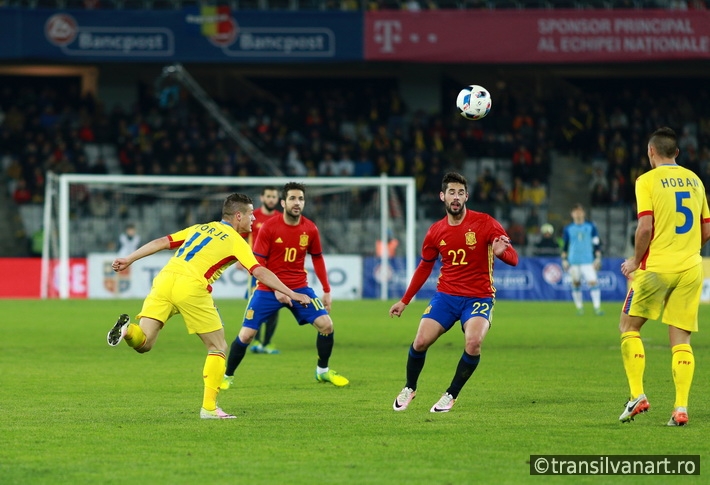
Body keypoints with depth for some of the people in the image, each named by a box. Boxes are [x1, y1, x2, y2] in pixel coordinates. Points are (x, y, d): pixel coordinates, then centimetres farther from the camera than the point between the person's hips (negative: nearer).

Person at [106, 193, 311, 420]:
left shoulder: (199, 228, 27)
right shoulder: (235, 241, 10)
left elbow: (161, 242, 22)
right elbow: (260, 272, -1)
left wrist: (129, 259, 25)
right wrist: (291, 294, 1)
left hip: (164, 279, 5)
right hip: (191, 287, -5)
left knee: (142, 344, 5)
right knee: (218, 348, 11)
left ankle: (128, 329, -28)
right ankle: (209, 407, 7)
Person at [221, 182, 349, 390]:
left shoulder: (310, 229, -3)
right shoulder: (269, 227, -13)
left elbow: (317, 258, 13)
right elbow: (257, 263, -11)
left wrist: (327, 290, 11)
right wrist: (276, 289, -21)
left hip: (299, 287, 3)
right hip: (268, 288, -3)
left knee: (326, 324, -10)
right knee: (246, 334, -8)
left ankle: (323, 371, 13)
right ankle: (227, 376, 13)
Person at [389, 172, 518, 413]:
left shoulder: (485, 223, -9)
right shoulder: (436, 232, 3)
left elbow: (513, 258, -11)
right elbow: (425, 267, 18)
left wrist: (501, 252, -35)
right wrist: (404, 301, 20)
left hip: (479, 298, -3)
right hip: (446, 296, 3)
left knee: (473, 342, -28)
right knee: (421, 341, -11)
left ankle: (451, 395, -7)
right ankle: (409, 389, 18)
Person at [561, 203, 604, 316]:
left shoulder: (591, 226, 4)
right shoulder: (568, 229, 5)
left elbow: (597, 243, 6)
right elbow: (564, 246, 11)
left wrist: (598, 258, 0)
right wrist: (564, 260, 6)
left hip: (588, 261, -1)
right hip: (573, 262, 1)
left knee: (593, 282, -13)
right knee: (576, 284, 3)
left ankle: (597, 307, -12)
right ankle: (579, 307, 14)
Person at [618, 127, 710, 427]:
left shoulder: (648, 181, -5)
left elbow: (645, 227, -14)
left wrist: (635, 261, -1)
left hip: (657, 266, -4)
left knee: (629, 327, 11)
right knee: (681, 339, 5)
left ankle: (637, 394, 1)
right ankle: (681, 408, -4)